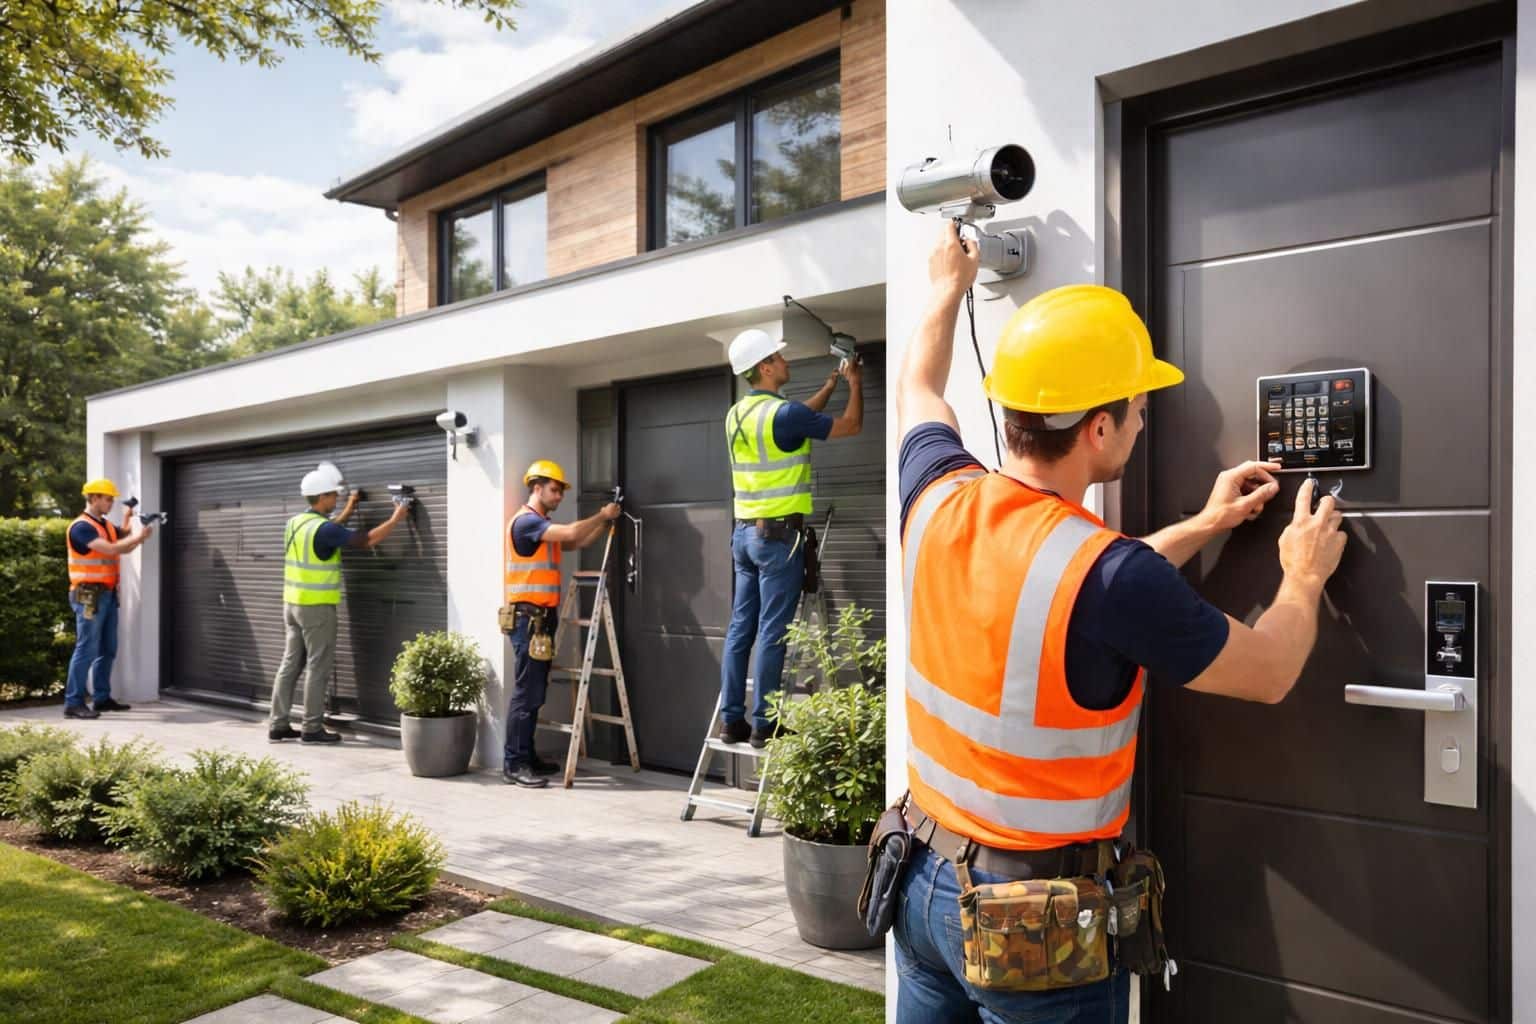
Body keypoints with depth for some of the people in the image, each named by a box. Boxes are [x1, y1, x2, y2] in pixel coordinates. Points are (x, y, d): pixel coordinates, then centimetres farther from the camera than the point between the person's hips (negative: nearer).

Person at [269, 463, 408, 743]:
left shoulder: (295, 523, 7)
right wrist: (396, 518, -10)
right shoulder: (323, 528, -18)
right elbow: (366, 541, -19)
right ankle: (312, 729, 4)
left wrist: (348, 511, 27)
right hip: (317, 607, -8)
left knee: (290, 664, 12)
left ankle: (277, 725, 16)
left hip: (292, 603, 8)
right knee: (317, 667, -1)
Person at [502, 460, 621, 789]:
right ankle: (513, 765, -6)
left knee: (536, 692, 12)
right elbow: (572, 532, -22)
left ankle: (527, 757, 18)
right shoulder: (526, 521, -12)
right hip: (527, 617, -10)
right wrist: (602, 515, -8)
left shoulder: (545, 526, 20)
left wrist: (605, 521, 8)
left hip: (543, 617, 10)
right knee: (525, 692, -9)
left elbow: (578, 543, 19)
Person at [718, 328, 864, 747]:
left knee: (741, 628, 9)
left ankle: (731, 720, 13)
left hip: (745, 532, 8)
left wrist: (831, 384, 29)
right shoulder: (781, 413, -15)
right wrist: (854, 384, 12)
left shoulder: (738, 413, 10)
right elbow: (851, 426, -4)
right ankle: (763, 724, 1)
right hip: (778, 534, -8)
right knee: (772, 633, -3)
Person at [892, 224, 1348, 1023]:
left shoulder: (937, 502, -13)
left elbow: (919, 392, 12)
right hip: (1038, 914, -6)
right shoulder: (1111, 578, -28)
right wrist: (1304, 578, 9)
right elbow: (1269, 674, -9)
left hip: (924, 881, 6)